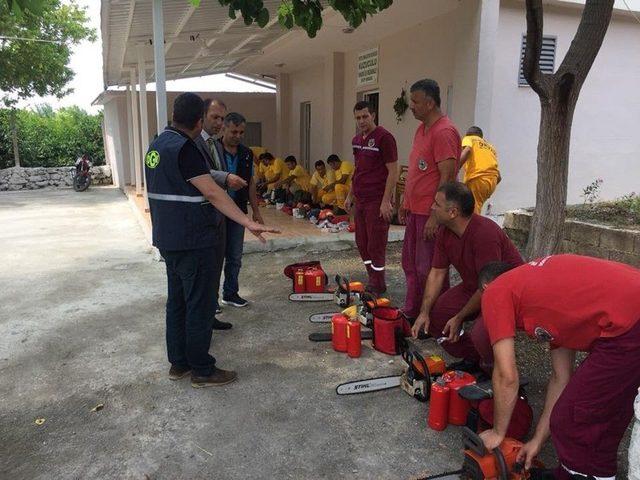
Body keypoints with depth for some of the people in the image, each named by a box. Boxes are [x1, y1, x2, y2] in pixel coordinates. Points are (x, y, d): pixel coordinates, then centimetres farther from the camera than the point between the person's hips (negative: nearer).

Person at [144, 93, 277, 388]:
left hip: (168, 239, 10)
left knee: (177, 301, 17)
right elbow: (212, 192, -26)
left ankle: (178, 363, 28)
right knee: (200, 306, 1)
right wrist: (248, 223, -28)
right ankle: (202, 370, 13)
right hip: (194, 242, -10)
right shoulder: (184, 149, -20)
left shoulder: (157, 145, 9)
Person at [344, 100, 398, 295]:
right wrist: (350, 195, 20)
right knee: (362, 243, 14)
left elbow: (393, 172, -15)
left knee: (376, 244, -1)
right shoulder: (356, 140, 13)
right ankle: (373, 279, 28)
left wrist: (386, 201, -18)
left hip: (377, 201, -8)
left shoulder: (384, 138, -12)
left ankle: (378, 286, 12)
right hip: (360, 200, 9)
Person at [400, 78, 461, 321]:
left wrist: (435, 216, -23)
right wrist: (405, 203, 20)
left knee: (428, 268, -2)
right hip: (415, 210, 10)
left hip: (431, 213, -10)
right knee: (410, 263, 16)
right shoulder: (422, 128, 14)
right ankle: (411, 312, 29)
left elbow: (447, 177, -21)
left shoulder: (444, 132, -16)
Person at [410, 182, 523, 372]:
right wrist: (424, 312, -9)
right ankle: (472, 359, 14)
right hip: (473, 288, 8)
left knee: (482, 334, -32)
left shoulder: (485, 233, -32)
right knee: (433, 316, -5)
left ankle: (494, 369, 4)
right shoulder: (444, 232, -5)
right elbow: (437, 273, -1)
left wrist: (460, 318, -17)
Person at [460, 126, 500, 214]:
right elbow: (498, 177, 24)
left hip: (476, 178, -7)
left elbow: (467, 150, -10)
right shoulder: (490, 147, 32)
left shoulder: (468, 138, 17)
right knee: (475, 211, 19)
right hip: (492, 182, 7)